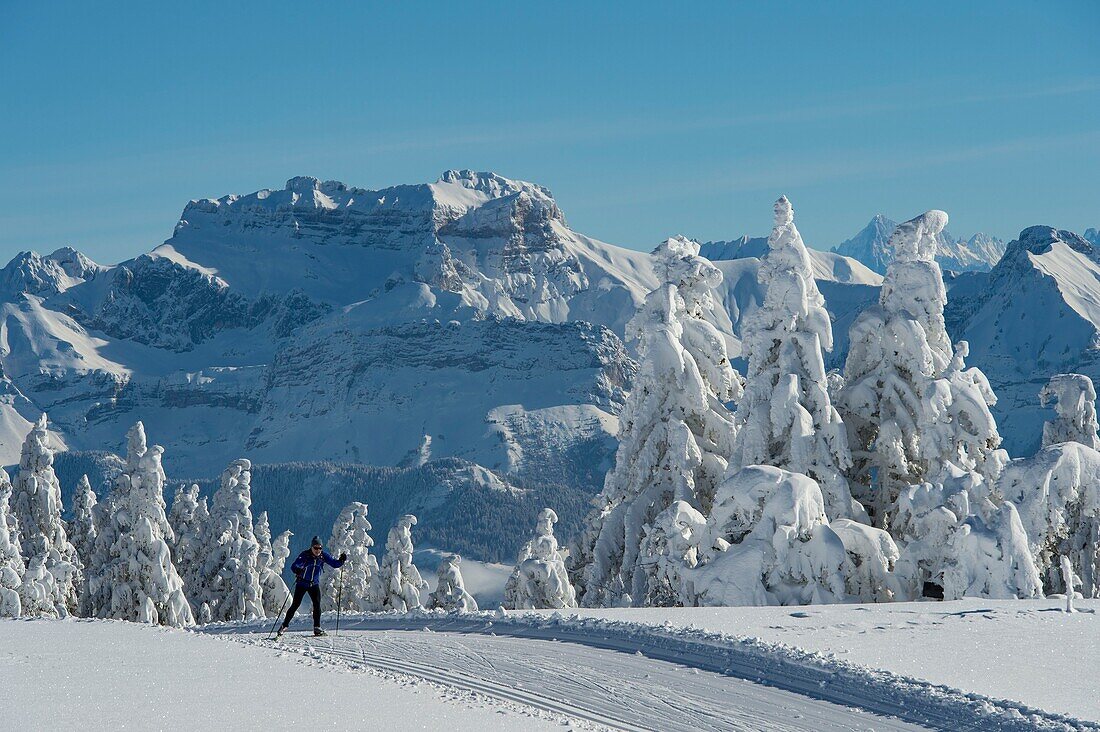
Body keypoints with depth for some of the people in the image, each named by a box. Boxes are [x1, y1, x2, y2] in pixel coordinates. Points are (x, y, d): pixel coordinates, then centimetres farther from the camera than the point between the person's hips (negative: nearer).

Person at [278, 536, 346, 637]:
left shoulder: (323, 556, -6)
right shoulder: (305, 555, -17)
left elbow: (334, 564, -1)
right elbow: (294, 566, -26)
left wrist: (341, 560, -22)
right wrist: (297, 570, -49)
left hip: (314, 584, 3)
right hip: (302, 583, -3)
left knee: (317, 605, -9)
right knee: (295, 605, -4)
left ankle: (317, 628, -2)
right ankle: (284, 625, 6)